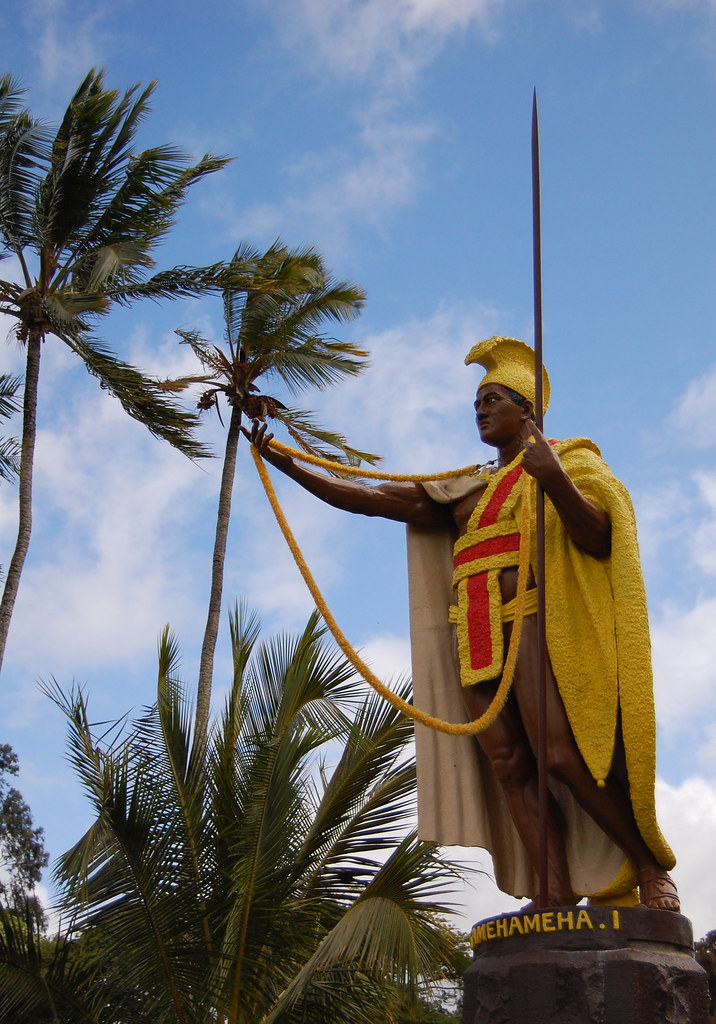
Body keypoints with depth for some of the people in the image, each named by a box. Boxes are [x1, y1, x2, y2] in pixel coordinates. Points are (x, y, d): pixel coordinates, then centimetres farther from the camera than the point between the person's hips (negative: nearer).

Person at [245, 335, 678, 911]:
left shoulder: (570, 460, 13)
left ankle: (652, 868, -8)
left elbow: (599, 538, -3)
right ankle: (555, 902, -16)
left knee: (562, 756, -21)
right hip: (477, 637, 6)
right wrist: (287, 466, 14)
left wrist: (555, 481, -20)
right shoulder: (467, 490, 27)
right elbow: (373, 499, 21)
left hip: (537, 620, -6)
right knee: (507, 766, -10)